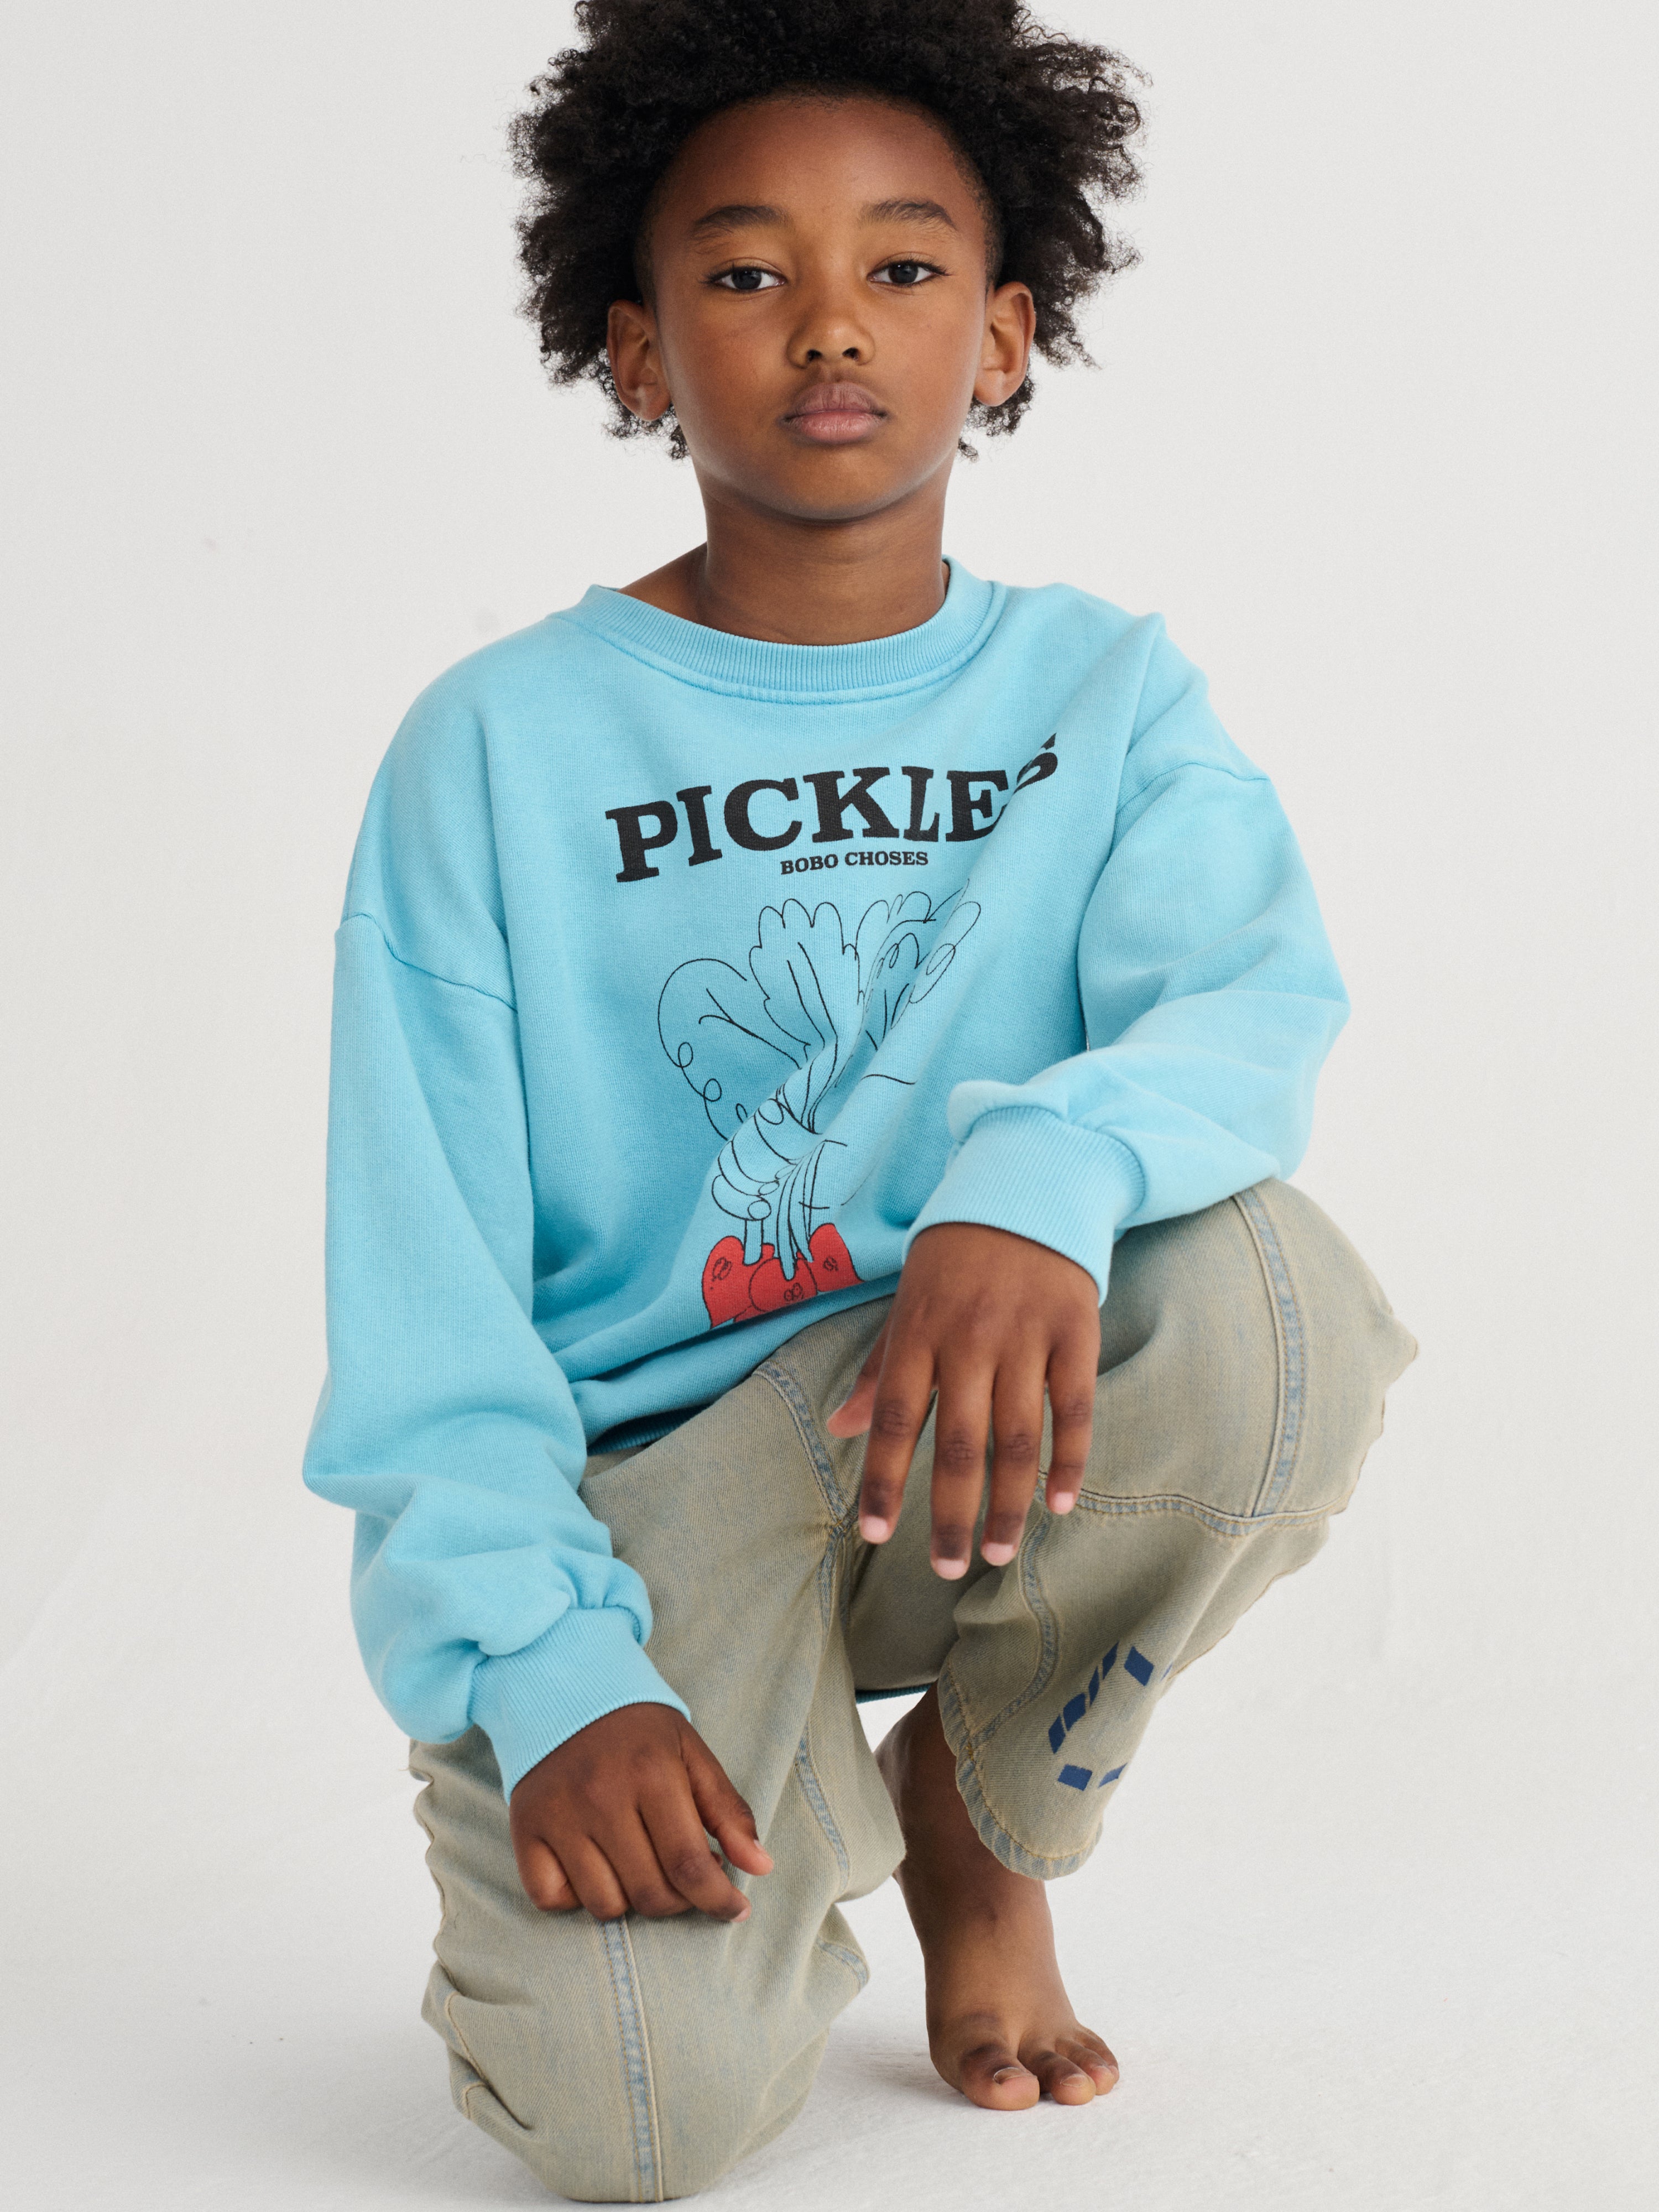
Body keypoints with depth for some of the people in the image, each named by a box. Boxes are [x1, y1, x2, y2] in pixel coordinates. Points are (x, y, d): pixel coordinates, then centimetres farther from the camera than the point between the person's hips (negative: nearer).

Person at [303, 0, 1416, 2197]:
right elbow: (422, 1287, -6)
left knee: (1261, 1291, -31)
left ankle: (986, 1808, 0)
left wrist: (1046, 1179, -41)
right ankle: (798, 1796, 11)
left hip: (986, 1448, 2)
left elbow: (1259, 1001, -18)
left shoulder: (1103, 694, 3)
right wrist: (551, 1672, -21)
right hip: (637, 1472, -2)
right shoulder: (497, 750, -2)